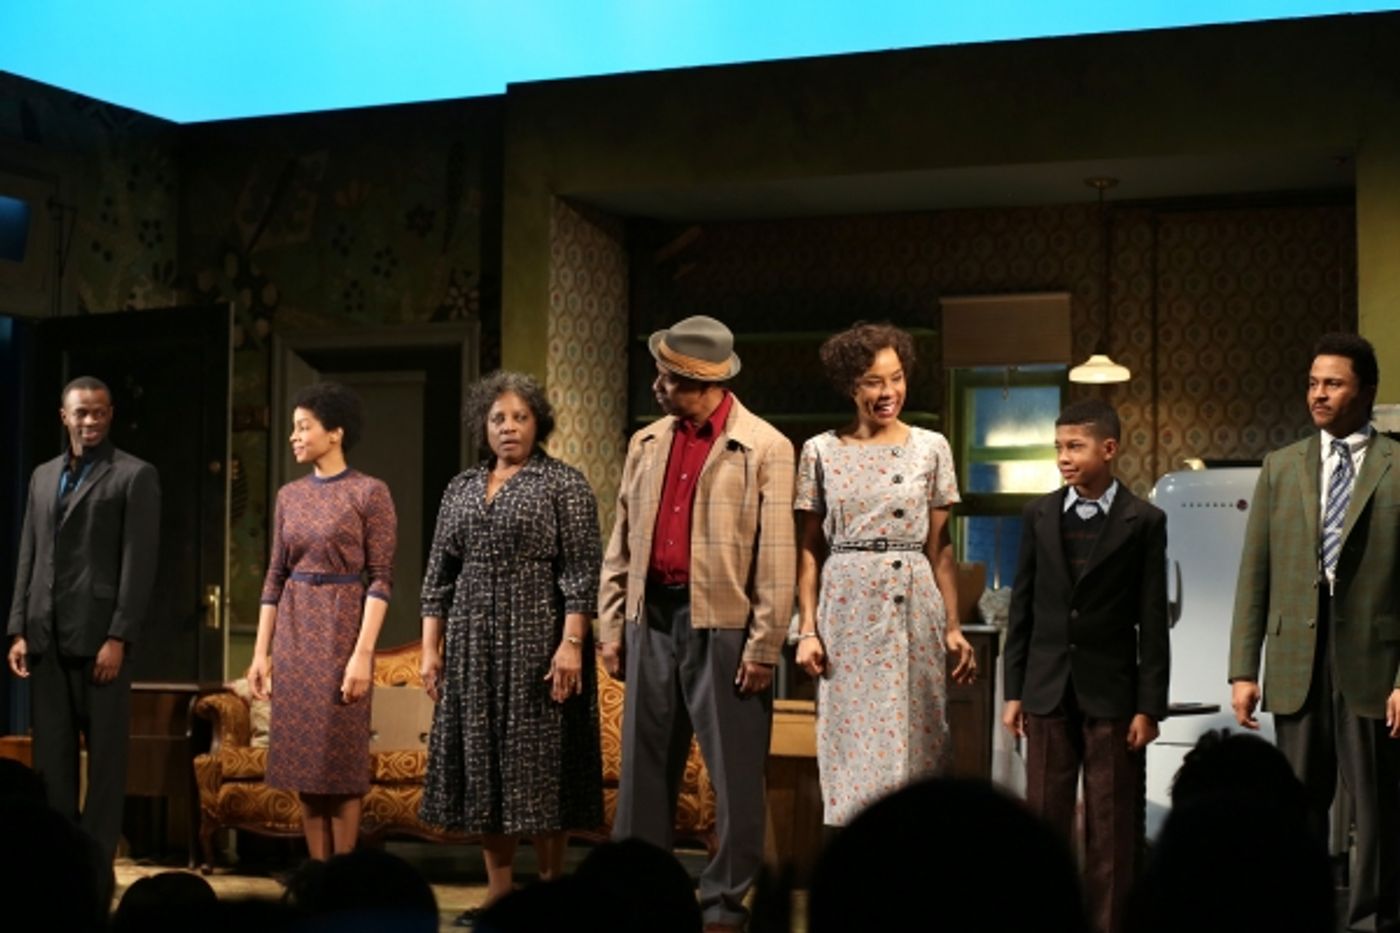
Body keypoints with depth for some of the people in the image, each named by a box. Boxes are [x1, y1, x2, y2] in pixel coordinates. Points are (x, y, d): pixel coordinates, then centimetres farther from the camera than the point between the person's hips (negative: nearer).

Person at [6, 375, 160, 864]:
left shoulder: (135, 476, -1)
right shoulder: (43, 476, 17)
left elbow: (139, 562, -7)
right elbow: (28, 558, 15)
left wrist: (118, 638, -14)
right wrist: (18, 630, 6)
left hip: (99, 634, -5)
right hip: (45, 636, 5)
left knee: (105, 754, 0)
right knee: (51, 753, 7)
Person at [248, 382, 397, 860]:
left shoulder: (369, 492, -8)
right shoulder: (289, 495, 9)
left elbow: (381, 578, -11)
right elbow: (275, 575, 11)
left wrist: (363, 652, -18)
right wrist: (261, 651, 6)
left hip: (342, 626, -6)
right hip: (294, 632, 6)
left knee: (341, 760, -1)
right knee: (303, 760, 6)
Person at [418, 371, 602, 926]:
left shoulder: (563, 484, -2)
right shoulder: (462, 488, 13)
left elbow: (581, 573, -9)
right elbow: (439, 575, 13)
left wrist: (571, 644, -17)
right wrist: (431, 647, 6)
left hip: (536, 640, -5)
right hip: (472, 645, 5)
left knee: (537, 761, -3)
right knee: (482, 763, 6)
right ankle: (497, 892, 14)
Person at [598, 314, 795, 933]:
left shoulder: (765, 449, -5)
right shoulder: (646, 443, 11)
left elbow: (776, 557, -8)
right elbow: (621, 543, 13)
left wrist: (764, 647, -11)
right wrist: (611, 626, 9)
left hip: (724, 626, -5)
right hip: (652, 620, 5)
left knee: (734, 776, 3)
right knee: (645, 766, 11)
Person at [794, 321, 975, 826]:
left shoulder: (931, 448, 4)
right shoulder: (821, 451, 3)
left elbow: (940, 546, 5)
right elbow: (808, 548, 5)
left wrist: (953, 627, 0)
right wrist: (807, 629, -3)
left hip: (914, 608, 0)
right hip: (847, 610, 0)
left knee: (914, 740, 2)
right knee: (850, 743, 2)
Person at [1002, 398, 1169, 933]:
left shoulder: (1144, 522, -3)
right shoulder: (1039, 516, 6)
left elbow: (1152, 622, -3)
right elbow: (1022, 608, 8)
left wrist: (1150, 705, -7)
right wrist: (1014, 691, 5)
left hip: (1112, 693, -3)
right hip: (1048, 689, 3)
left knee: (1112, 827, 3)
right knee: (1044, 819, 6)